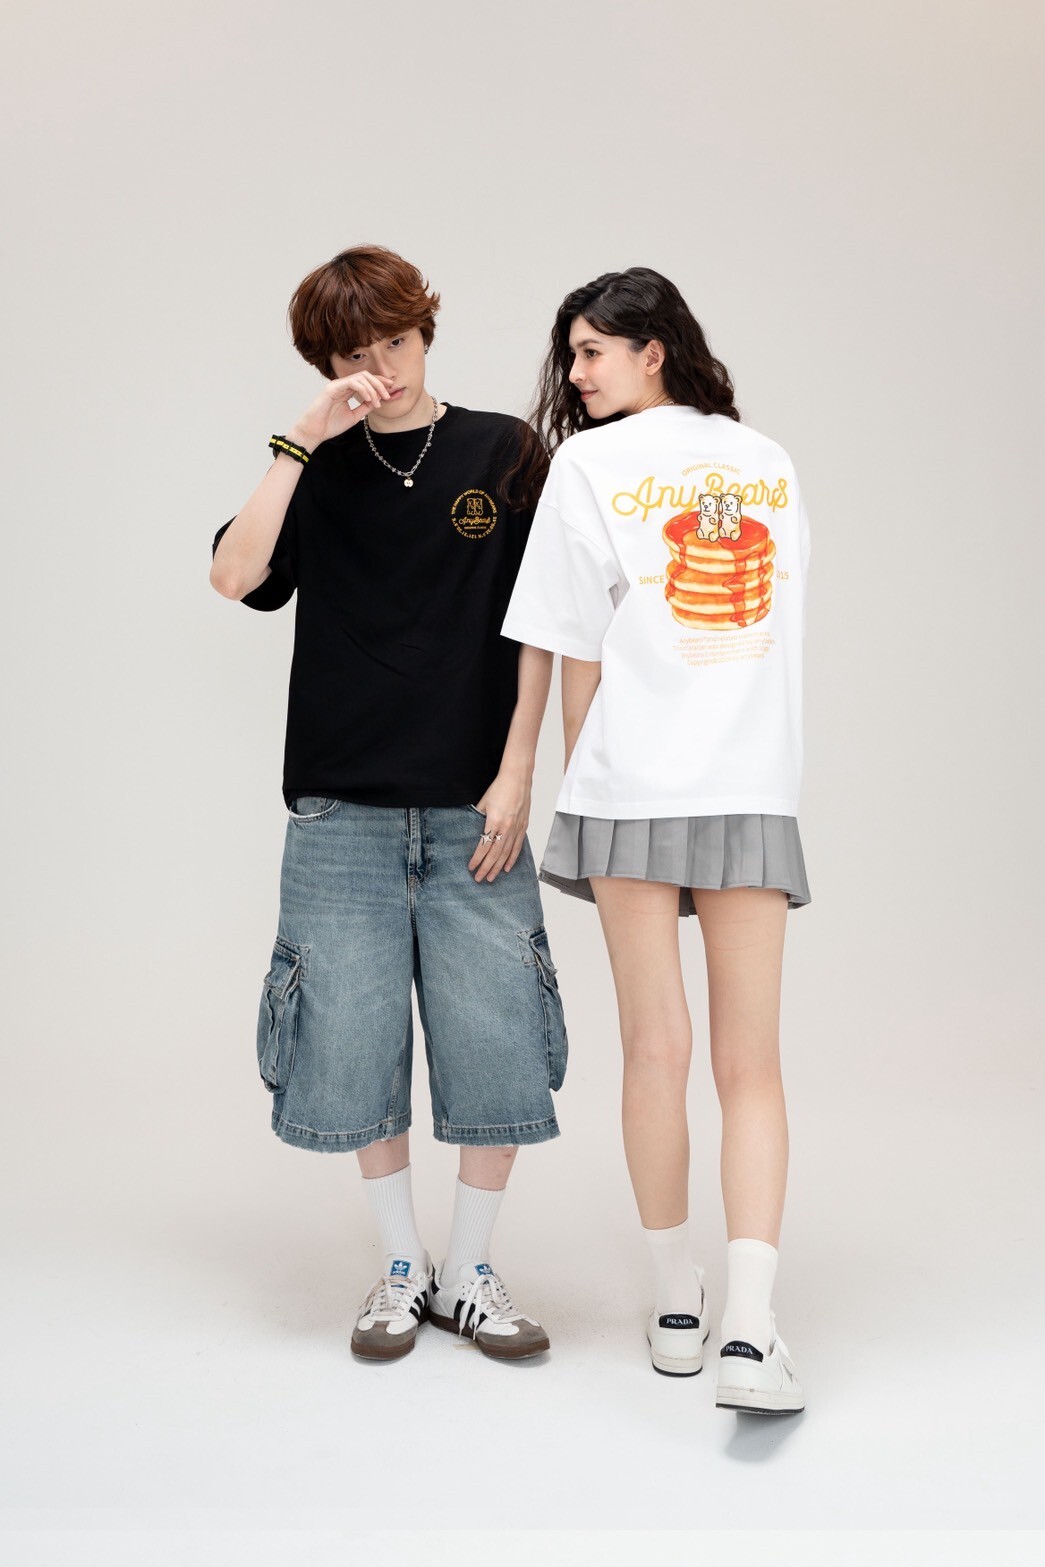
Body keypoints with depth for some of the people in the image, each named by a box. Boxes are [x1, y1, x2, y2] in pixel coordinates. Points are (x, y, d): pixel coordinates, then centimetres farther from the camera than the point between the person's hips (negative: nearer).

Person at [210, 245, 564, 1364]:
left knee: (496, 1042, -1)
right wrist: (302, 440, -11)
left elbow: (538, 630, 3)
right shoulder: (320, 470, 9)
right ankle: (401, 1267, 22)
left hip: (473, 808, -1)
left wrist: (516, 776, -4)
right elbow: (234, 576, -8)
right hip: (342, 808, 1)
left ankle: (470, 1272, 17)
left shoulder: (506, 454, 6)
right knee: (354, 1042, 3)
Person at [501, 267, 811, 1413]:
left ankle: (676, 1310, 16)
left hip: (632, 790, -2)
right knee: (750, 1065, 2)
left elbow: (581, 652, -2)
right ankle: (749, 1328, -9)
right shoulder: (771, 463, 14)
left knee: (655, 1047, 5)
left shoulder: (591, 464, 0)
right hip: (756, 791, 3)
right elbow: (775, 629, 15)